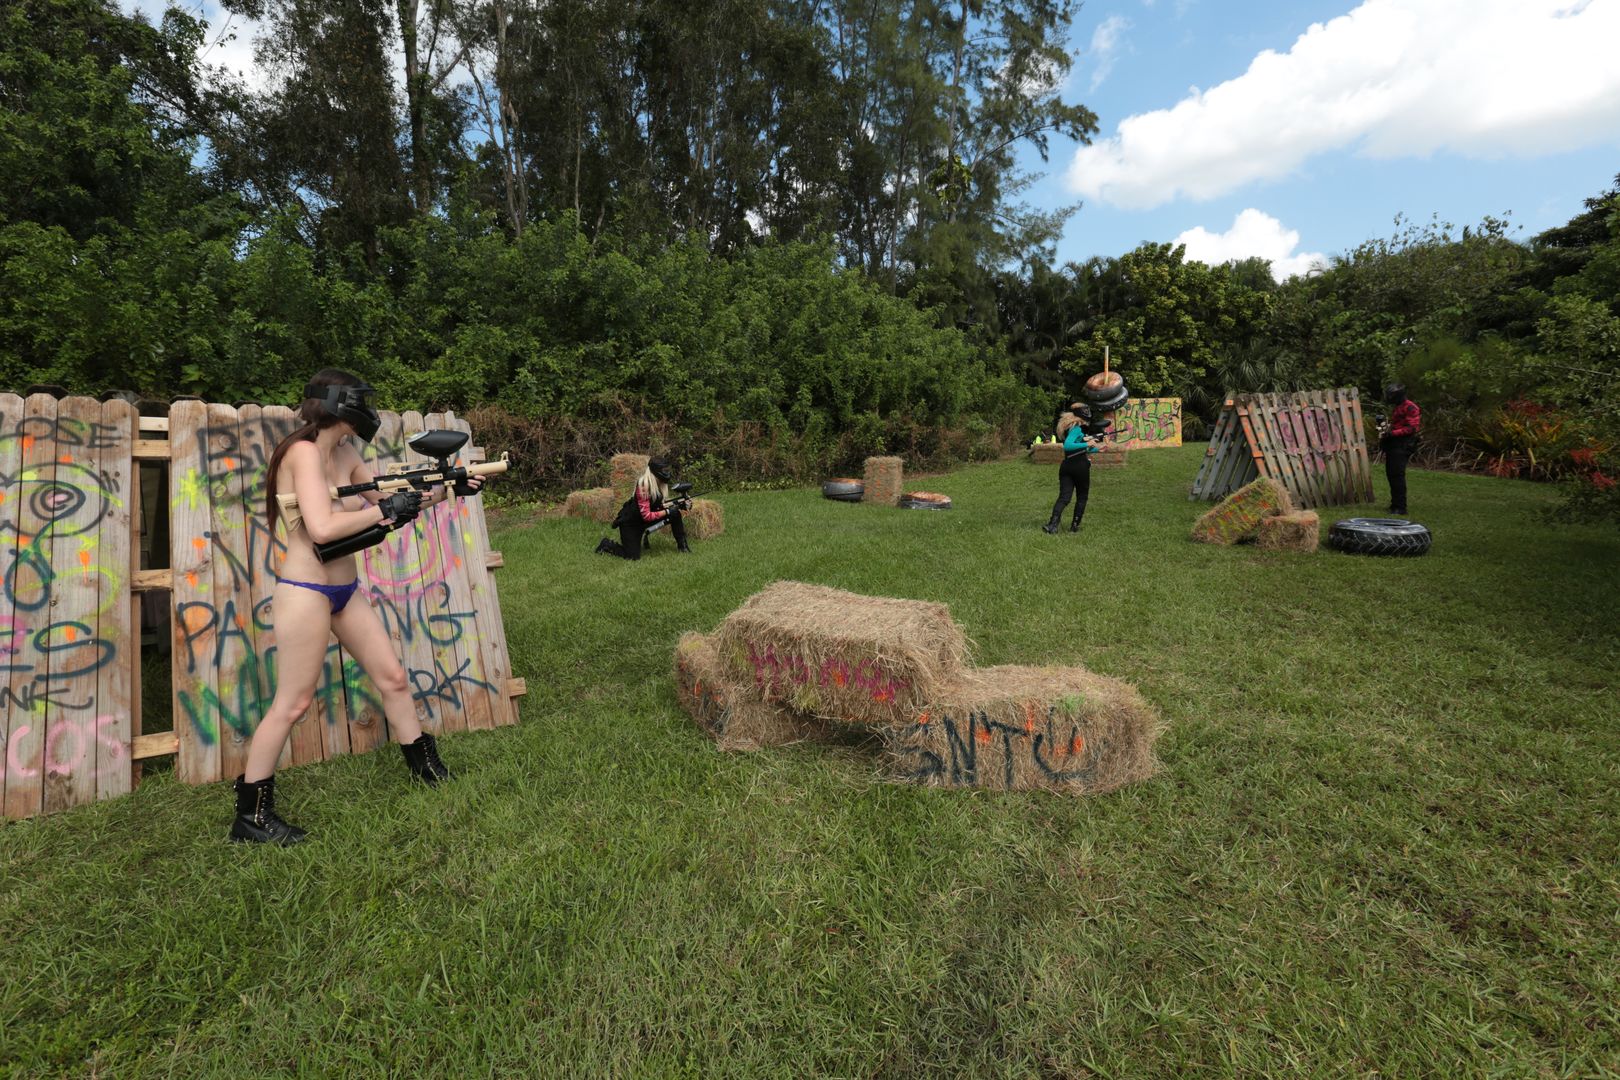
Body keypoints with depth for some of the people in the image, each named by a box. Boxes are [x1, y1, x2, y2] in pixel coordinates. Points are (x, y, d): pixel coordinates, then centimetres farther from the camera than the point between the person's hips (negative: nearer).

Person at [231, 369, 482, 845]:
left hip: (345, 590, 9)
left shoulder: (345, 454, 8)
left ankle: (429, 771, 26)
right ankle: (250, 815, 19)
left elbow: (391, 501, 16)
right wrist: (384, 510, -17)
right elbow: (321, 528, -28)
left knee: (393, 679, 12)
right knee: (291, 704, 1)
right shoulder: (304, 452, -17)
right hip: (305, 592, -8)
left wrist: (445, 490, 7)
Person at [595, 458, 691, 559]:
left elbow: (659, 504, 4)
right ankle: (607, 544, 12)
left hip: (643, 520, 7)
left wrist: (678, 503, -11)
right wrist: (667, 511, -27)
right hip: (630, 523, -7)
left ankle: (682, 545, 4)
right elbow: (647, 516, -29)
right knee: (633, 556, -12)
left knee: (675, 514, -9)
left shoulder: (659, 484, -7)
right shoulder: (643, 487, -30)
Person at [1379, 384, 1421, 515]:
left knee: (1397, 475, -13)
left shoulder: (1410, 408, -11)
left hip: (1402, 446, -10)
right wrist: (1386, 428, 10)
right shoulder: (1395, 407, 17)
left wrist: (1392, 432, -21)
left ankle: (1400, 507, -11)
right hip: (1392, 445, 10)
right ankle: (1395, 504, 21)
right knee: (1390, 474, 13)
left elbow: (1412, 428, -18)